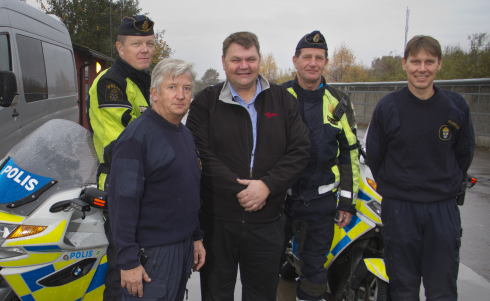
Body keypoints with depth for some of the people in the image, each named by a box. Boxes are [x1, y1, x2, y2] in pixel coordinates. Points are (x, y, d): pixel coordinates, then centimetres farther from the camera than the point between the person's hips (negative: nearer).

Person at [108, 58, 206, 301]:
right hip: (151, 252, -8)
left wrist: (197, 237, 16)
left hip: (184, 246, 8)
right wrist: (128, 261, -21)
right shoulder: (137, 135, -16)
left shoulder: (186, 135, 11)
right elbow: (123, 201, -20)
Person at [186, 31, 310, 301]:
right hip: (216, 220, -1)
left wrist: (267, 185, -14)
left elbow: (300, 149, -2)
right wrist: (239, 189, -19)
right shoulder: (206, 102, 0)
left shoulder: (282, 100, 6)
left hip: (267, 220, 2)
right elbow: (201, 155, -11)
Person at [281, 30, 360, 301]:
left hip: (321, 201, 1)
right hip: (278, 197, -1)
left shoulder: (339, 102, 4)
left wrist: (347, 200, 3)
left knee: (314, 269, 14)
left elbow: (350, 152, 6)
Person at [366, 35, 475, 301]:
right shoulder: (387, 107, -5)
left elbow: (465, 152, 11)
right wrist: (392, 188, 5)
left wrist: (448, 186, 8)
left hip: (444, 209, 1)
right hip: (400, 209, -1)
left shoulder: (456, 106, 0)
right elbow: (374, 155, 3)